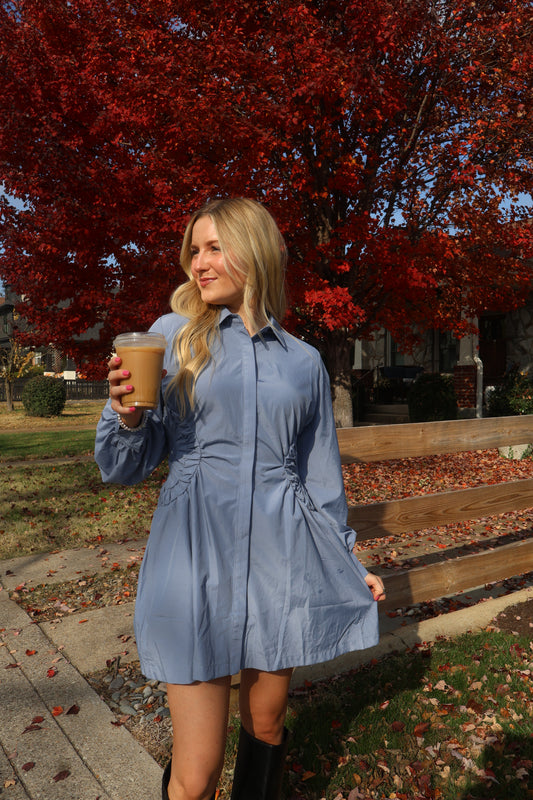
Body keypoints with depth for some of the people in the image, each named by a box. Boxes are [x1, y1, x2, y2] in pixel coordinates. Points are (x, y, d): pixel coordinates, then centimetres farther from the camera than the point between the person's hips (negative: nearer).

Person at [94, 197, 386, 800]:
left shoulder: (304, 361, 6)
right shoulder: (171, 335, 1)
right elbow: (129, 467, 0)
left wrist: (347, 563, 18)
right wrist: (127, 416, -21)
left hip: (282, 558, 2)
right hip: (196, 554, -2)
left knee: (266, 729, 19)